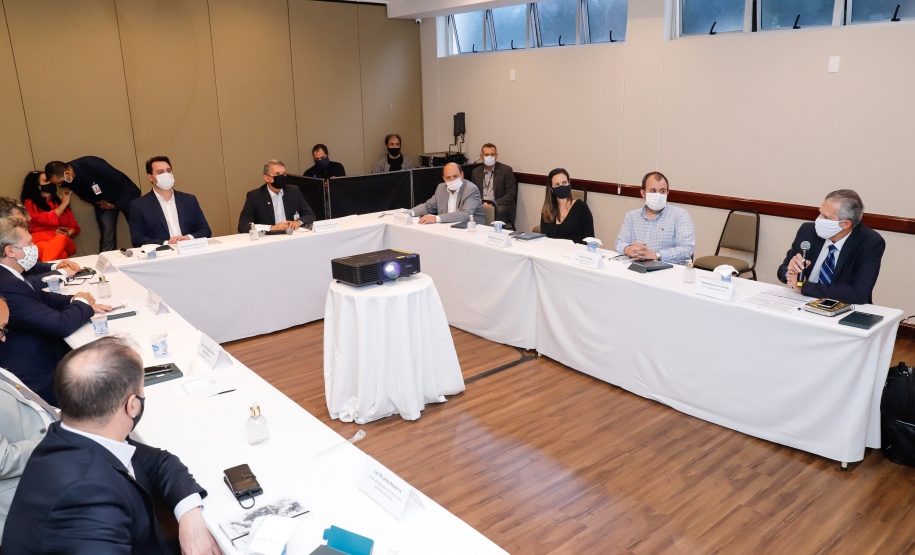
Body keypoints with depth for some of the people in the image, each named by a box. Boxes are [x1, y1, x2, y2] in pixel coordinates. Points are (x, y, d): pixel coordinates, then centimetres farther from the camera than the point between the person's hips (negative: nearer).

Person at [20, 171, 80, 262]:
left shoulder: (58, 201, 28)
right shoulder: (30, 203, 15)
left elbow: (74, 225, 23)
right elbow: (48, 219, -5)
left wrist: (68, 233, -2)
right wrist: (64, 204, 4)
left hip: (64, 241, 2)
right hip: (40, 241, -2)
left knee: (61, 238, -40)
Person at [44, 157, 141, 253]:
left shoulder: (92, 164, -32)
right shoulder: (68, 182, -12)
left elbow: (119, 180, -24)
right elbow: (83, 195, 6)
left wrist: (114, 203, -14)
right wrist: (99, 202, -13)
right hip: (103, 202, 5)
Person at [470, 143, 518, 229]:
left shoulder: (506, 170, 4)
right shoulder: (475, 172, 17)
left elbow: (511, 196, -2)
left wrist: (494, 203, -18)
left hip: (500, 206, -2)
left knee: (499, 210, -37)